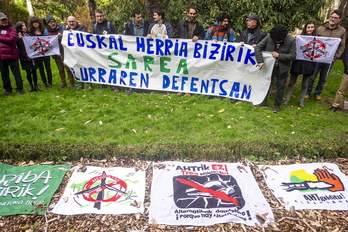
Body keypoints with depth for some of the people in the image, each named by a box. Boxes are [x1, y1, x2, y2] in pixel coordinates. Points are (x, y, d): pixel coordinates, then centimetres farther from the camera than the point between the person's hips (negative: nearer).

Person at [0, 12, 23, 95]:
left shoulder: (11, 29, 1)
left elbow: (12, 39, -14)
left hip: (11, 55, -5)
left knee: (16, 73, 1)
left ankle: (19, 89, 10)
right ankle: (7, 89, 21)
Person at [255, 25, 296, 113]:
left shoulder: (291, 40, -16)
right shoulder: (269, 37, -14)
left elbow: (293, 55, -12)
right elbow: (258, 47, -10)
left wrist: (279, 55, -21)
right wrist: (260, 61, -18)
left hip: (282, 68, -1)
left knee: (280, 86, 7)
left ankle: (277, 105, 21)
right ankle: (264, 102, 28)